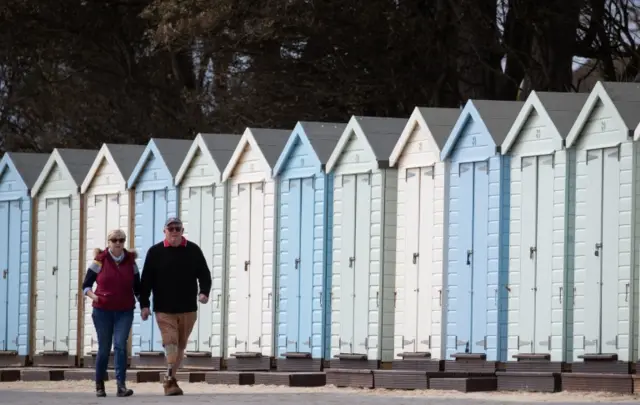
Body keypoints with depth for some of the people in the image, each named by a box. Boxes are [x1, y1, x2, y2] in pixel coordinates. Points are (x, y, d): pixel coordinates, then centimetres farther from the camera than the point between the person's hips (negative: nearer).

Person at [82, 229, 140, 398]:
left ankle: (121, 385, -19)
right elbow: (86, 285, 3)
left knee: (120, 345, -15)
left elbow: (137, 287, 15)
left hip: (124, 312, 1)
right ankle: (99, 385, 22)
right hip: (102, 311, -1)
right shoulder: (100, 261, -1)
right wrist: (92, 295, -16)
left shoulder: (130, 261, 6)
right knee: (104, 348, 4)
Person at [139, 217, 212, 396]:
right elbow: (146, 280, 2)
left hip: (188, 309, 3)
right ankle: (171, 381, -22)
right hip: (164, 309, -3)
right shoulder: (155, 252, 1)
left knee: (180, 346, 11)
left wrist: (204, 292, -11)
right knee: (170, 343, -16)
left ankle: (170, 379, 25)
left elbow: (204, 274, 8)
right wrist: (144, 304, -5)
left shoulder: (193, 250, 5)